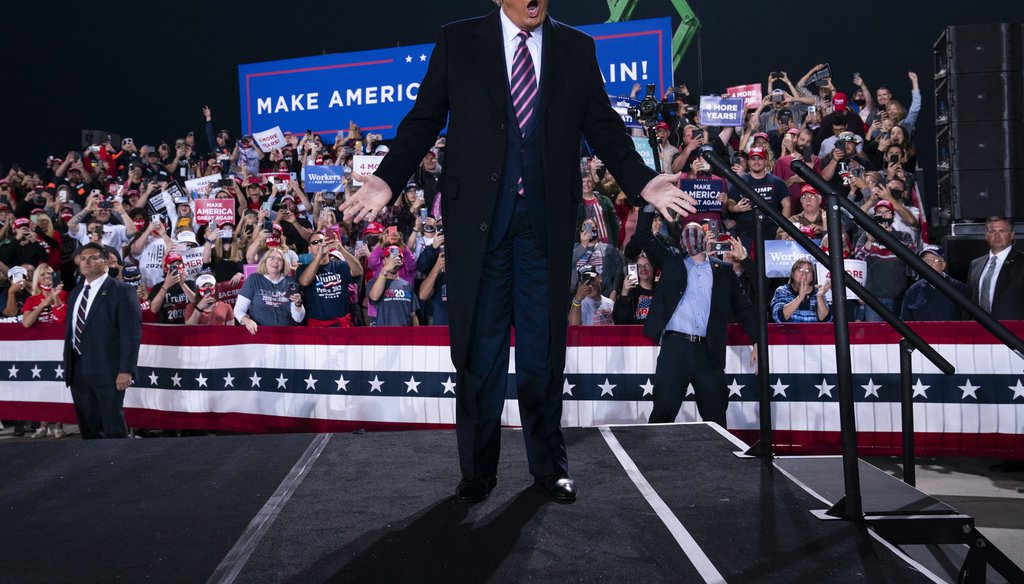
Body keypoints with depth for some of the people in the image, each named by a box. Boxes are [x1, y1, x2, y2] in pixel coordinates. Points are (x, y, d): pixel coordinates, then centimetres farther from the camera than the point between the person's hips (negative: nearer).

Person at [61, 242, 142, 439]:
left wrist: (126, 370, -18)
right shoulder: (75, 293, 17)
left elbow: (131, 333, -12)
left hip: (107, 370, -6)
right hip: (78, 371, 7)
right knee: (88, 428, 12)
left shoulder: (122, 291, -6)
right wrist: (68, 367, 13)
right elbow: (70, 331, 18)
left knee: (113, 428, 0)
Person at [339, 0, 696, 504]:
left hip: (547, 219, 1)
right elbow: (423, 121, 3)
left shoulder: (577, 48, 12)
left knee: (545, 344, 7)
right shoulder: (457, 42, 7)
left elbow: (603, 128, 8)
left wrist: (643, 183, -6)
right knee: (478, 345, 4)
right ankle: (478, 469, 18)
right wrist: (387, 181, -11)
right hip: (477, 214, -1)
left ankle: (549, 464, 23)